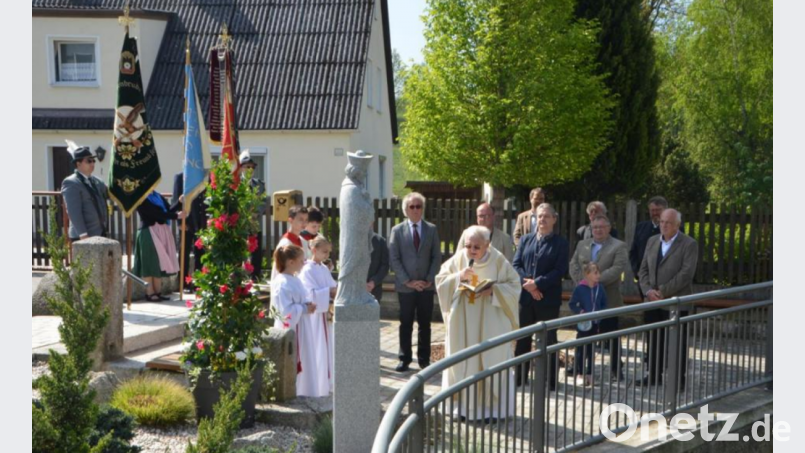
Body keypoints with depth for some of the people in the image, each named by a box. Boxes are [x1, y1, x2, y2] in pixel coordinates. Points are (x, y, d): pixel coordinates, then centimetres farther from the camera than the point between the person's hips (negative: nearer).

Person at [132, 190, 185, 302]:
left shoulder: (157, 196, 14)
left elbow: (168, 210, 10)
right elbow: (155, 214, -17)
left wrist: (180, 203, -4)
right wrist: (176, 216, -18)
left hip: (162, 231, 8)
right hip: (149, 233, -8)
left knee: (159, 263, 9)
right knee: (150, 262, -4)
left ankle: (158, 292, 15)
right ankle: (150, 293, 2)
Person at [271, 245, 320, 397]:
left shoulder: (295, 280, 11)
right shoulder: (282, 283, -20)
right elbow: (284, 310, -24)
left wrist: (309, 305, 4)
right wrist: (304, 309, -17)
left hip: (301, 329, 10)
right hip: (290, 330, -10)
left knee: (303, 364, 15)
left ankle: (302, 392, 25)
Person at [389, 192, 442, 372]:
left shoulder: (431, 229, 6)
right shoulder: (397, 230, 1)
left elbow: (437, 257, 3)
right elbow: (394, 259, -3)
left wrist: (430, 280, -7)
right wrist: (407, 281, -10)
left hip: (426, 285, 1)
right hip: (405, 286, -1)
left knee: (425, 324, 7)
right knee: (405, 324, 5)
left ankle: (424, 359, 16)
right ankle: (405, 359, 14)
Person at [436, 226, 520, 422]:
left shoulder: (498, 260, -7)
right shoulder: (458, 259, -1)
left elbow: (514, 285, -4)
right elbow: (440, 281, -1)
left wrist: (494, 289, -20)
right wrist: (458, 277, -19)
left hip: (490, 323, -2)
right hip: (463, 323, 2)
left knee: (491, 361, 2)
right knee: (462, 361, 5)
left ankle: (493, 406, 14)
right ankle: (464, 405, 18)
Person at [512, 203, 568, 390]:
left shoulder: (561, 243, 1)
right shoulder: (526, 240, 10)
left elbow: (560, 270, -9)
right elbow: (516, 264, 3)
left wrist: (537, 283, -17)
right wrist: (527, 283, -13)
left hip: (548, 299, -3)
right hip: (525, 296, 3)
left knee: (549, 339, 6)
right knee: (522, 339, 8)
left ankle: (550, 381, 14)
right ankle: (520, 378, 19)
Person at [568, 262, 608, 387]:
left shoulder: (600, 289, -1)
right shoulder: (580, 288, -13)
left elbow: (604, 305, 9)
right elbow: (572, 304, -7)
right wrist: (580, 311, -21)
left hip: (595, 324, 4)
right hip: (583, 324, -4)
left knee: (592, 349, 12)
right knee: (581, 349, 2)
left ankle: (589, 373, 22)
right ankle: (580, 373, 12)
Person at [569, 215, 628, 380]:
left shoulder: (619, 246, -4)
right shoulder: (582, 244, 12)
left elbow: (617, 268, -15)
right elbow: (574, 265, 7)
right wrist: (580, 281, -11)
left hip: (608, 299, -4)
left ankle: (616, 368, 13)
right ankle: (580, 364, 23)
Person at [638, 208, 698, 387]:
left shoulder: (689, 244, -6)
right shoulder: (652, 241, 12)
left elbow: (686, 273, -15)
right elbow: (644, 269, 12)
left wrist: (663, 292, -16)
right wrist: (648, 290, -5)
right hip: (653, 302, 5)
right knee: (654, 340, 12)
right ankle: (654, 375, 23)